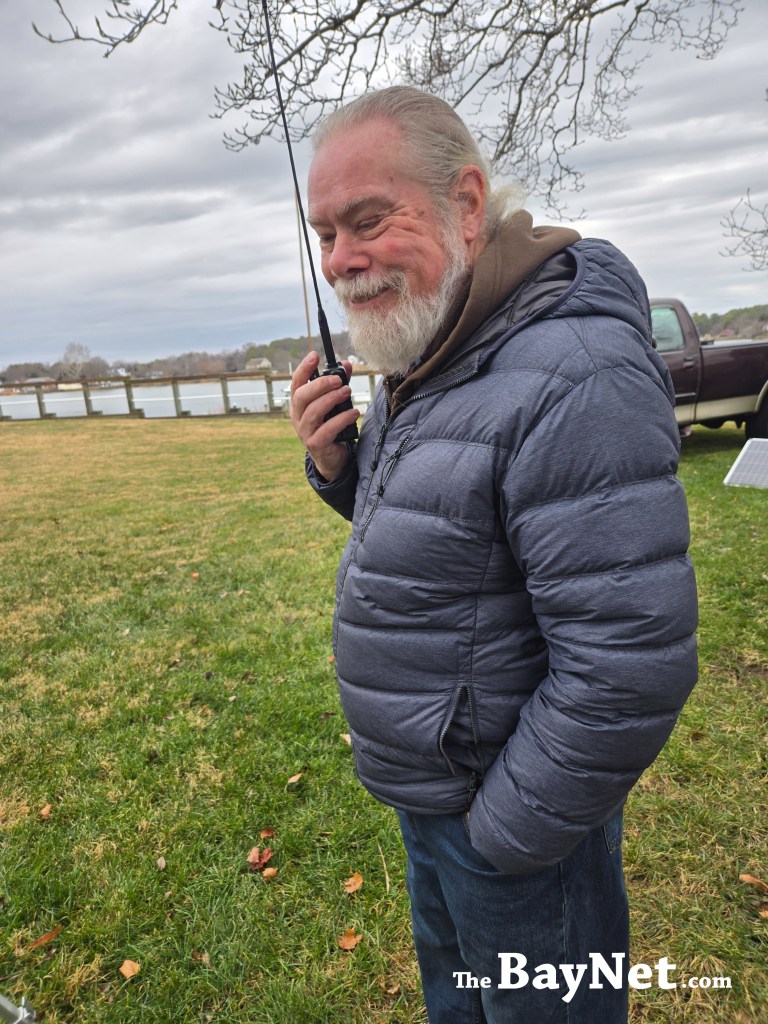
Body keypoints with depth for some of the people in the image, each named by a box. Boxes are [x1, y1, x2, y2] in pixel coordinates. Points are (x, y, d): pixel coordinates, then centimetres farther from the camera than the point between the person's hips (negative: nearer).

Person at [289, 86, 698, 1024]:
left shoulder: (572, 378, -30)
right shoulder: (420, 363, 2)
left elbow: (630, 667, -31)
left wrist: (505, 834, -18)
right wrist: (337, 464, -7)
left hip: (519, 808, -8)